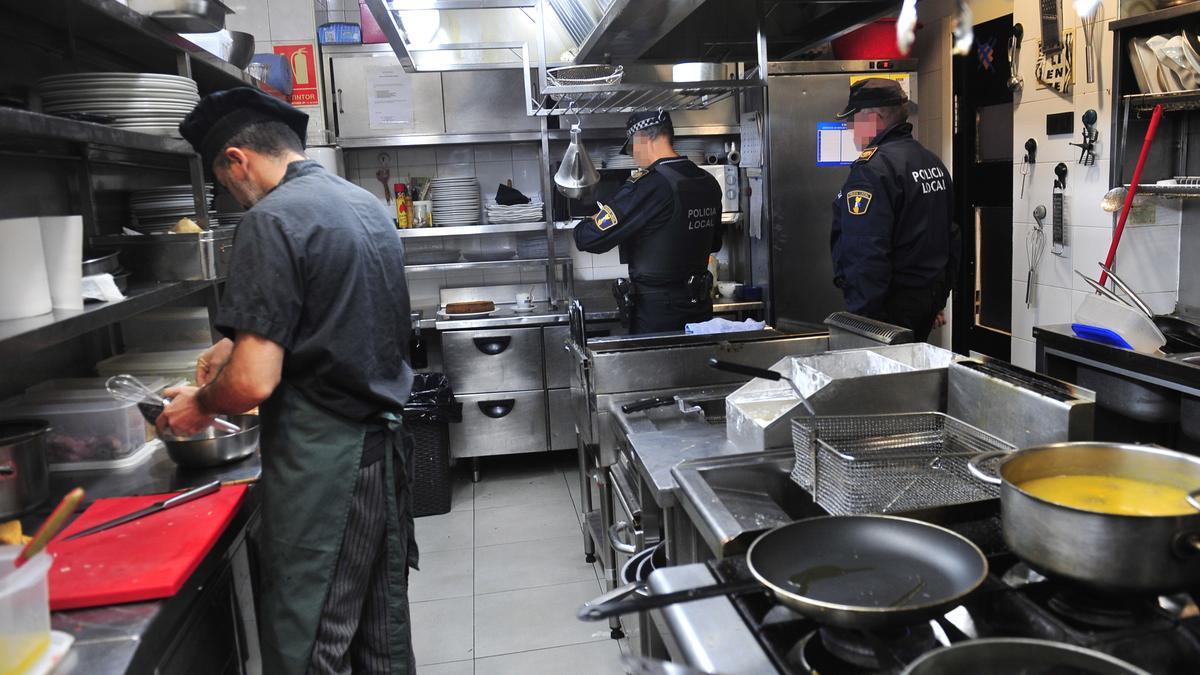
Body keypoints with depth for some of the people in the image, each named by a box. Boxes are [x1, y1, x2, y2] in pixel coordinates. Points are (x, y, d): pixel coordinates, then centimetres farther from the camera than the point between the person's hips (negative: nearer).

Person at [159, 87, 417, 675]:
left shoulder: (272, 219, -14)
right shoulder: (368, 204, 12)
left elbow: (254, 382, -19)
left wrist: (201, 404, 2)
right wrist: (241, 344, 27)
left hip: (322, 458, -8)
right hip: (383, 444, 9)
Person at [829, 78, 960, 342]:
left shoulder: (872, 169, -18)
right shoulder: (934, 162, 14)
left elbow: (866, 253, -25)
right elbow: (951, 239, 21)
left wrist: (862, 319, -22)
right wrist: (937, 299, 26)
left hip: (893, 308, -10)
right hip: (929, 299, 10)